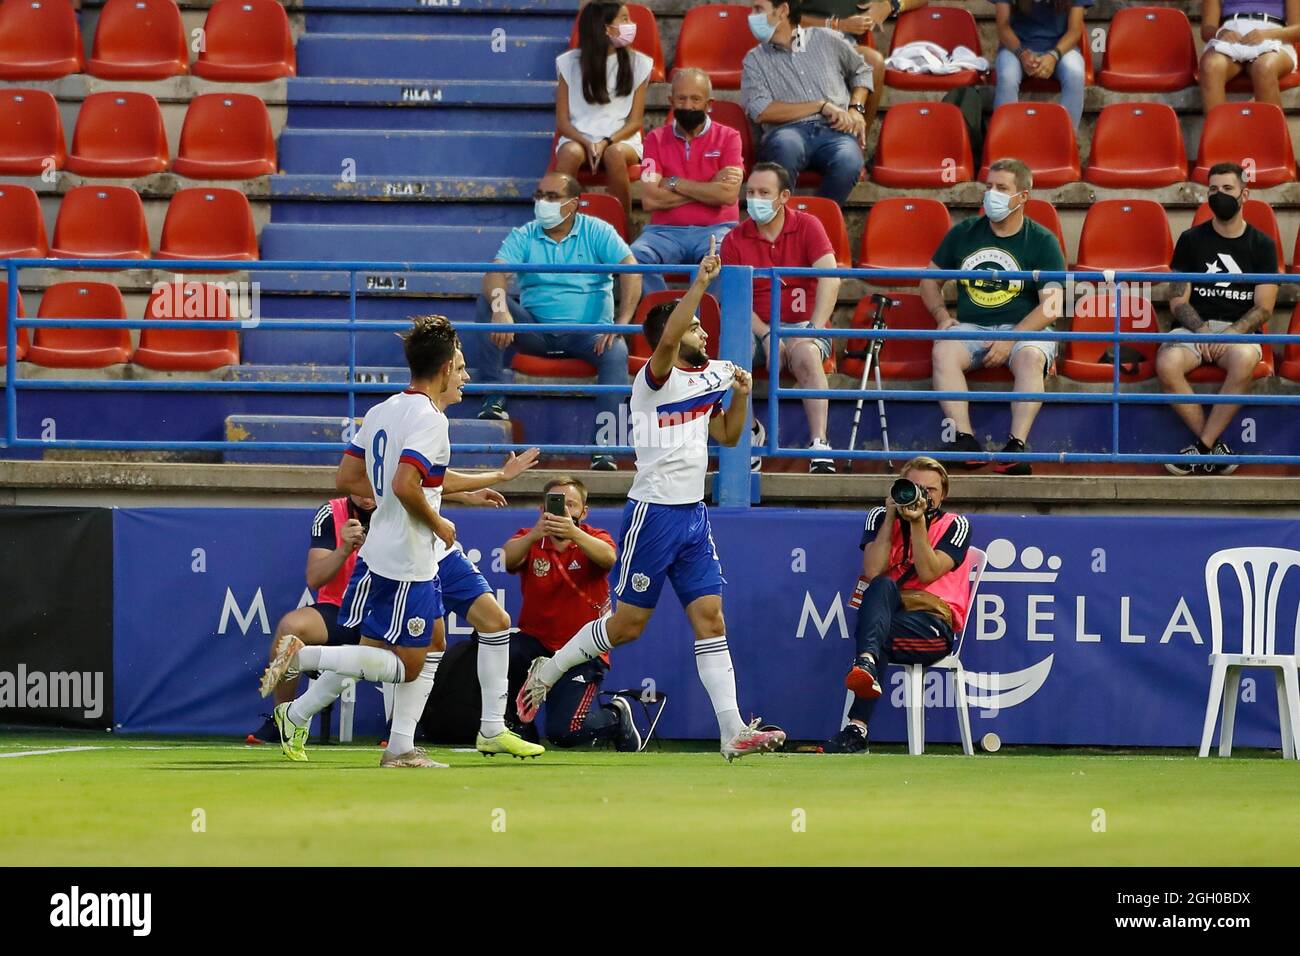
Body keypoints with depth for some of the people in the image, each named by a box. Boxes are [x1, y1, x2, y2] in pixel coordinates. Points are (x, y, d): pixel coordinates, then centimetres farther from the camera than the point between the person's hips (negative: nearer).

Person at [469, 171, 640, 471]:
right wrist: (500, 311, -34)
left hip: (587, 331, -2)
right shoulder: (524, 237, 5)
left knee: (616, 352, -35)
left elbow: (630, 270, -10)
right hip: (536, 330, 2)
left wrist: (622, 322, -24)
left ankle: (603, 444, -35)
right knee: (488, 302, -23)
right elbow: (495, 274, -11)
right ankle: (495, 398, -26)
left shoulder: (596, 232, 2)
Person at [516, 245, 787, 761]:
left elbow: (727, 434, 24)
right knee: (628, 624, -1)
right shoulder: (656, 379, -11)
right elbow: (668, 340, -32)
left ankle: (733, 731, -6)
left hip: (694, 515, 7)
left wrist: (740, 394, 6)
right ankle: (548, 671, 20)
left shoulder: (709, 377, 13)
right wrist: (700, 283, -38)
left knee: (710, 618, -1)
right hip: (653, 512, -7)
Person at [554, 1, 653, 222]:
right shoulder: (570, 63, 4)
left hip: (621, 138, 0)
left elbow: (635, 121, 3)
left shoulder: (638, 64, 6)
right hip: (578, 138, 0)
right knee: (571, 152, -36)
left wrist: (606, 143, -15)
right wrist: (587, 144, -17)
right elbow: (562, 121, 2)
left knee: (615, 154, -36)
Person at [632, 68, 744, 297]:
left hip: (715, 229, -2)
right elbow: (650, 200, -3)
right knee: (635, 256, -31)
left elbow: (728, 195, -9)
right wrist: (710, 187, -3)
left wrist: (675, 184, -4)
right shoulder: (656, 139, 11)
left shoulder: (728, 137, 7)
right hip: (665, 230, 2)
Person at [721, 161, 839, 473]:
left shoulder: (808, 227, 0)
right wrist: (766, 336, -20)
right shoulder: (735, 240, 4)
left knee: (807, 355, -35)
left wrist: (814, 330, -25)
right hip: (757, 328, 2)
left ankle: (819, 444, -42)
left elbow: (829, 278, -13)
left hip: (802, 326, -2)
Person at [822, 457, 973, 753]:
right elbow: (873, 572, -1)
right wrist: (891, 517, -2)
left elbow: (928, 573, -5)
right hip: (886, 613, 2)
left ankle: (856, 730, -58)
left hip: (932, 621, -2)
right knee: (883, 587, -36)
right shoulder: (880, 518, 18)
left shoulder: (955, 526, 12)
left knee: (873, 634, -36)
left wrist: (917, 522, -10)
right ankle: (867, 663, -69)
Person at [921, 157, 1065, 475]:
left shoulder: (1042, 242, 2)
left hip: (1025, 329, -2)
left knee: (1031, 356, -37)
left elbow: (1052, 305, -5)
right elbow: (930, 279, 23)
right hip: (971, 327, 2)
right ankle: (964, 440, -39)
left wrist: (1011, 339, -16)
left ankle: (1017, 445, -45)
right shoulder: (963, 234, 13)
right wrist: (942, 316, 2)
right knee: (944, 350, -31)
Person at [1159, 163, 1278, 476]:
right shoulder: (1192, 240, 9)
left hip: (1240, 330, -1)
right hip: (1193, 326, 1)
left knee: (1245, 358, -39)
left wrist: (1230, 335, -15)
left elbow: (1263, 308, 2)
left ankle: (1202, 447, -30)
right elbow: (1178, 301, 5)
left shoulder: (1263, 245, 8)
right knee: (1166, 364, -34)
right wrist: (1202, 331, -14)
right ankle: (1213, 445, -23)